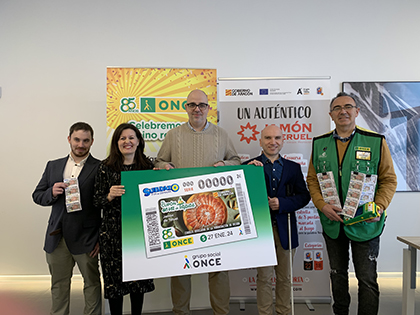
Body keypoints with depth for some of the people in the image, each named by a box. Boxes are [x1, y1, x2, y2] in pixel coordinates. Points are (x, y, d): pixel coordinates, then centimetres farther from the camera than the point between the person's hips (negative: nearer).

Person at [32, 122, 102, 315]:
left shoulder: (100, 168, -6)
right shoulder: (53, 166, 9)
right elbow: (37, 196, 12)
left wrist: (102, 238, -12)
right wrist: (52, 192, -10)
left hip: (85, 239, -4)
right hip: (57, 238, 4)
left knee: (92, 282, 10)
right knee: (59, 285, 18)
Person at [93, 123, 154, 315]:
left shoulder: (148, 166, 4)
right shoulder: (105, 167, -1)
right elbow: (96, 202, 1)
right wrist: (109, 196, -18)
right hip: (113, 233, -1)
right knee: (115, 279, 6)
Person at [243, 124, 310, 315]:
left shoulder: (293, 167, 7)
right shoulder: (250, 166, -1)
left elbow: (304, 196, 3)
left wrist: (282, 203, -12)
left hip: (285, 229, 3)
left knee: (285, 278, 16)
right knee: (263, 278, 8)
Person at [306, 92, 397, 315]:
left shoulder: (376, 142, -6)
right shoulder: (319, 144, 2)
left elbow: (389, 180, -2)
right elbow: (312, 180, 5)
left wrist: (379, 207, -16)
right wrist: (322, 205, -10)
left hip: (365, 224, -3)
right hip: (332, 222, 3)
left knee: (367, 278, 6)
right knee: (337, 274, 19)